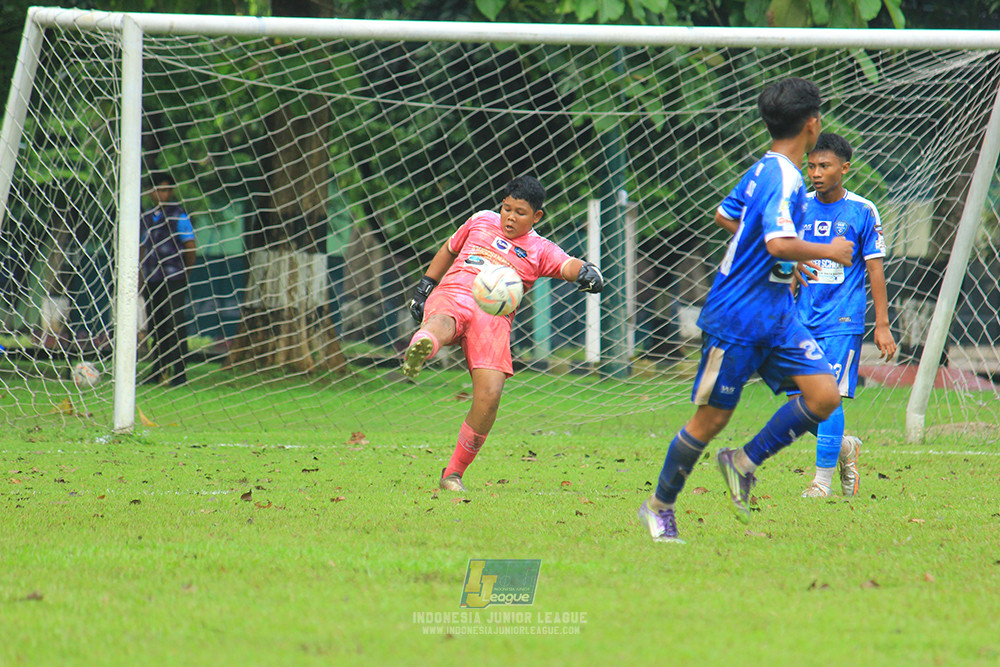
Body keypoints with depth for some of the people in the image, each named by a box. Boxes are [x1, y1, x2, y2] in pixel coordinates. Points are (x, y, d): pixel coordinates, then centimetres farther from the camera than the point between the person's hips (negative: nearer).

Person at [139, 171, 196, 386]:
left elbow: (190, 246, -2)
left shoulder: (178, 216, -3)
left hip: (174, 278, -6)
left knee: (175, 323, -9)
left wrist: (185, 272, 4)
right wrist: (141, 276, 15)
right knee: (155, 325, 9)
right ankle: (158, 370, 17)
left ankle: (179, 371, -8)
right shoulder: (146, 218, 14)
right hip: (151, 280, 6)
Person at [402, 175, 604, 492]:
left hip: (494, 316, 0)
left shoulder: (539, 251, 15)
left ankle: (454, 473, -2)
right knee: (441, 324, -39)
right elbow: (448, 250, 38)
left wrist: (586, 271, -28)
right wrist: (425, 286, 30)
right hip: (451, 298, 0)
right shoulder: (481, 221, 23)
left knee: (490, 395, -18)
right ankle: (417, 352, -79)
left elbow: (569, 266, -4)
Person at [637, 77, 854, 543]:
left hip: (776, 315, 9)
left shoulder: (763, 170, 10)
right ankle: (659, 507, 17)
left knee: (824, 395, -6)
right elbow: (779, 243, -33)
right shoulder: (783, 178, -19)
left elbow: (725, 216, 26)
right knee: (711, 418, 0)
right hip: (737, 317, -9)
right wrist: (827, 252, -18)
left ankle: (745, 462, 8)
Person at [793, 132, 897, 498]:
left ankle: (823, 478, -5)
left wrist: (882, 325, -1)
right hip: (802, 318, 4)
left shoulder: (862, 211, -1)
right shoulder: (799, 208, 8)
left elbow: (875, 269, 1)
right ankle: (845, 448, 26)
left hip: (842, 320, -4)